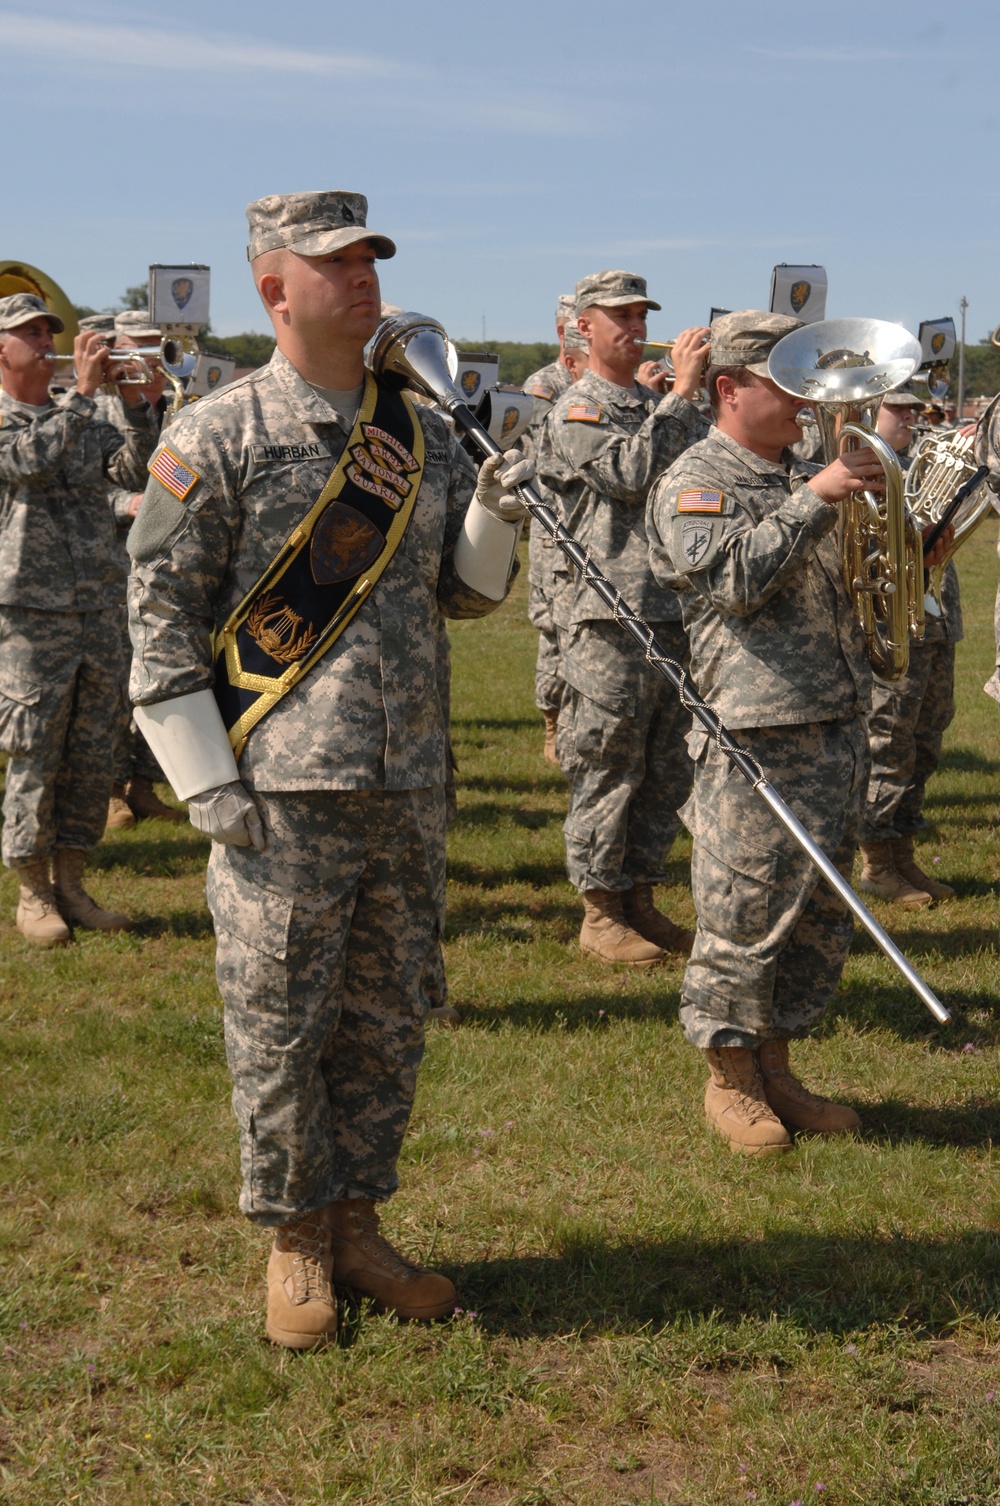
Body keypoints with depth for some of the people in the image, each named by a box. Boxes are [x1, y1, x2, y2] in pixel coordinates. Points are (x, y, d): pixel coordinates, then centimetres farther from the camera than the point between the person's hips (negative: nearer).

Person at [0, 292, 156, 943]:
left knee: (92, 761, 8)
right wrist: (84, 391, -19)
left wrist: (135, 402, -14)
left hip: (97, 615, 5)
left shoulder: (83, 422, 14)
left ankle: (71, 883, 19)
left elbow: (136, 468, -1)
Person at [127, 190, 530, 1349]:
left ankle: (357, 1225, 27)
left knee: (390, 1021, 12)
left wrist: (495, 515, -4)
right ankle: (293, 1244, 19)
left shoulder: (420, 436, 11)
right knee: (278, 1029, 3)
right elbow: (160, 613, -6)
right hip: (281, 792, -5)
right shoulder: (217, 437, -5)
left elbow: (463, 592, 18)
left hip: (408, 787, 5)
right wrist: (205, 780, -12)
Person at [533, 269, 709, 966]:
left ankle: (640, 900, 21)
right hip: (608, 618, -7)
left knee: (667, 771, 11)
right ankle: (600, 913, 8)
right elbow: (631, 473, -20)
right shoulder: (576, 411, -4)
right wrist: (681, 392, -17)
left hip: (673, 613, 7)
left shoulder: (658, 407, 19)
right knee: (608, 771, -2)